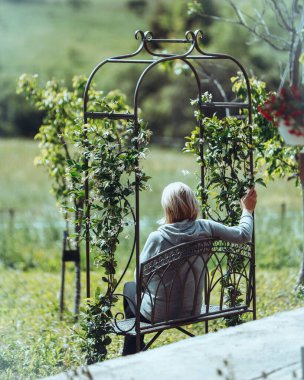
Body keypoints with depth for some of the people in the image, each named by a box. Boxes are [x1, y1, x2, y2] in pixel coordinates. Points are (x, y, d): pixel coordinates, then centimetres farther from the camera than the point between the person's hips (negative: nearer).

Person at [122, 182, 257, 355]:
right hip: (192, 310, 5)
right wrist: (247, 211, 16)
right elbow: (244, 235, -2)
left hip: (159, 313, -4)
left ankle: (132, 355, 38)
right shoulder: (206, 228, -14)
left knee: (130, 288, 30)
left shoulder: (157, 238, -21)